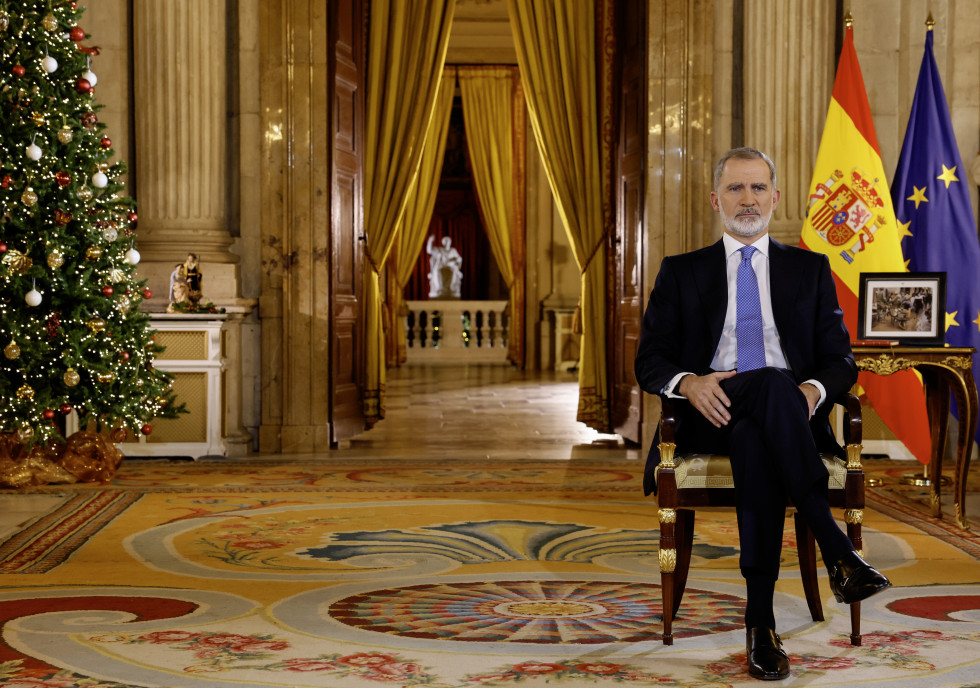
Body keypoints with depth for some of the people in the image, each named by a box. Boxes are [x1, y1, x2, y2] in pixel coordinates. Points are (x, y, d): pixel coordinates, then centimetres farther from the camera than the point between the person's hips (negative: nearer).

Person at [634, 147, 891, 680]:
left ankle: (760, 617, -41)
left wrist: (813, 390, -12)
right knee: (772, 383, -37)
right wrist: (688, 382, -16)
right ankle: (836, 550, -41)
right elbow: (650, 361, 9)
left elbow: (840, 359, 13)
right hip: (712, 412, -1)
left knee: (754, 439, -38)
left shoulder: (810, 269, 20)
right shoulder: (681, 272, 18)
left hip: (791, 412, 1)